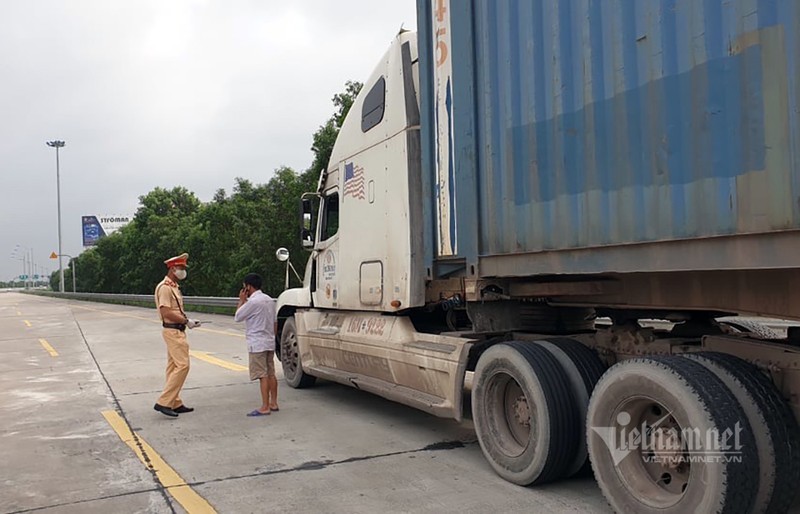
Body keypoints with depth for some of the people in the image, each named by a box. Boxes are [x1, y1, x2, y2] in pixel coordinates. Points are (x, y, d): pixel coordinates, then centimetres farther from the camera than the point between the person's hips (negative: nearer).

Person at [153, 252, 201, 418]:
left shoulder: (173, 287, 17)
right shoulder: (165, 287, -14)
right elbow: (166, 312, -22)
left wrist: (187, 321, 6)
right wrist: (186, 321, -17)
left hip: (177, 331, 10)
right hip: (173, 331, -10)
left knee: (174, 367, 12)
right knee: (182, 365, -14)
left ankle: (175, 403, 18)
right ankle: (163, 402, -11)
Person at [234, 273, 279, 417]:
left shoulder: (253, 302, -16)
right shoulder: (269, 300, 12)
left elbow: (237, 317, -7)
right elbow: (275, 322, 16)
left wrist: (242, 300, 1)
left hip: (257, 344, -9)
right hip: (270, 343, 9)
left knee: (263, 375, -7)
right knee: (271, 374, 13)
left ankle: (265, 407, -5)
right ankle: (273, 403, 19)